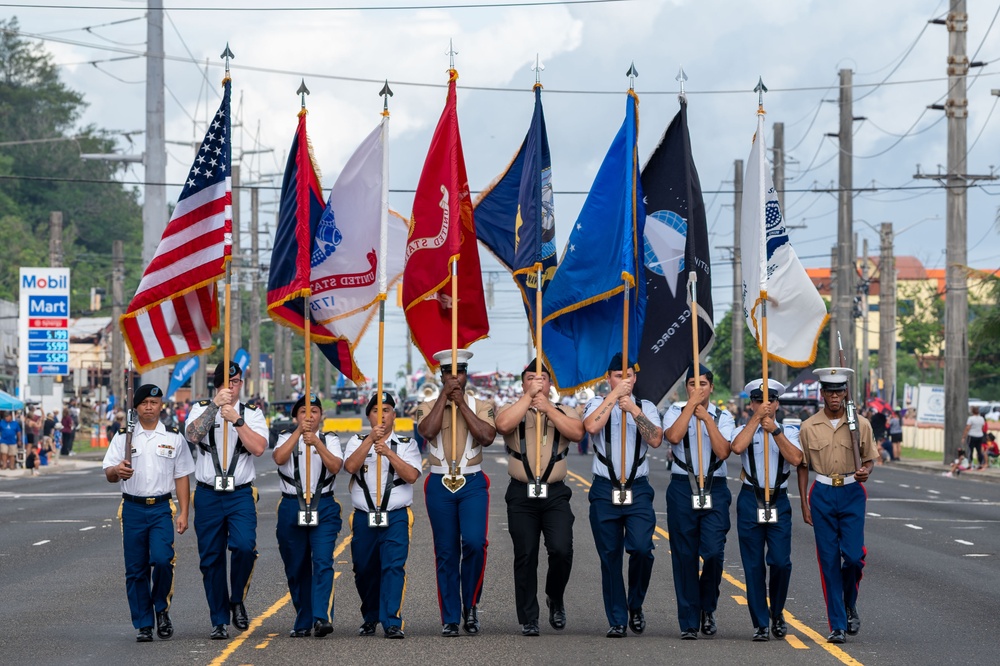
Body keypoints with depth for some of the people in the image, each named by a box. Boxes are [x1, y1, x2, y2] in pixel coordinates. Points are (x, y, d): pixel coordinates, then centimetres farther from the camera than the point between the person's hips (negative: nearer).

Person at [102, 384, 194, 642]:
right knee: (135, 569, 1)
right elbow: (108, 474, 2)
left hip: (162, 507, -1)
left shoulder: (173, 437, 9)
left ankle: (161, 609, 6)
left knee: (162, 560, -18)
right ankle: (144, 625, 9)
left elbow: (182, 477, 10)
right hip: (132, 508, 1)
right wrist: (117, 471, -23)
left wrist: (183, 513, 2)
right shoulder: (123, 437, 8)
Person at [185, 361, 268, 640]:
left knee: (244, 546, -22)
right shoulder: (201, 409, 7)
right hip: (208, 494, 1)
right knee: (211, 558, 3)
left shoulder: (252, 412, 8)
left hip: (241, 494, -1)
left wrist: (237, 420, -15)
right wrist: (215, 404, -21)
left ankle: (237, 601, 2)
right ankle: (219, 621, 13)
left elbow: (259, 448, -8)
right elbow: (193, 435, -14)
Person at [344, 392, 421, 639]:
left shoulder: (407, 444, 9)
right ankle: (370, 618, 28)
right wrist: (371, 439, -16)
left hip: (396, 517, -2)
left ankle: (392, 622, -18)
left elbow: (412, 475, -6)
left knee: (394, 566, -15)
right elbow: (350, 466, -9)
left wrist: (389, 452, -16)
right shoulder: (357, 442, 11)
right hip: (363, 517, 2)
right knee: (364, 570, 8)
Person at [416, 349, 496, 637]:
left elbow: (487, 436, -13)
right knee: (446, 553, 3)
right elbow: (428, 431, -15)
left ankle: (470, 606, 0)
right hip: (440, 485, 1)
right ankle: (450, 619, 9)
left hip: (473, 484, -1)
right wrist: (444, 396, -12)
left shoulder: (482, 406, 5)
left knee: (474, 542, -19)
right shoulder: (427, 407, 6)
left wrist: (462, 403, -11)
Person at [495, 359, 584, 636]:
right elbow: (503, 425, -17)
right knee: (525, 556, 1)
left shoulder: (564, 412, 10)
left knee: (561, 550, -14)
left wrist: (548, 407, -13)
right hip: (521, 495, 0)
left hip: (555, 494, 0)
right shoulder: (514, 410, 7)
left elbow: (577, 432, -11)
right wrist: (528, 396, -14)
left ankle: (555, 599, 14)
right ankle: (528, 619, 9)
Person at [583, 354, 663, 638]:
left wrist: (633, 409, -15)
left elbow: (656, 440, -8)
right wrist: (614, 395, -14)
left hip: (638, 489, 0)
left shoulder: (646, 407, 9)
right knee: (610, 557, 2)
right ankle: (617, 621, 10)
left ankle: (635, 606, 8)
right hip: (605, 491, 0)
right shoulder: (598, 404, 7)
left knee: (641, 548, -17)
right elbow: (591, 426, -16)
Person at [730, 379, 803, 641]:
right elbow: (737, 447, -18)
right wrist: (756, 418, -16)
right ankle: (761, 624, 8)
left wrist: (775, 430, -15)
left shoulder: (789, 432, 8)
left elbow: (796, 458, -11)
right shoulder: (744, 430, 5)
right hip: (750, 501, 0)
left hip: (779, 503, 0)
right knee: (754, 566, 1)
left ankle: (777, 613, 15)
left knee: (781, 561, -9)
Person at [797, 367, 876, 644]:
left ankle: (850, 606, 19)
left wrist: (865, 472, -14)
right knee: (829, 562, -1)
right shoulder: (809, 427, 2)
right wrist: (804, 505, 4)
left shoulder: (861, 424, 1)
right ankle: (837, 625, 3)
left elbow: (869, 459, 10)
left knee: (853, 556, -11)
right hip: (822, 495, 0)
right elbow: (802, 467, 8)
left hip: (851, 494, 0)